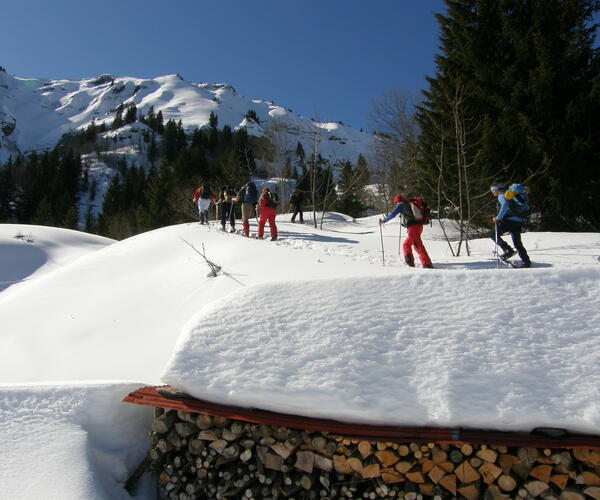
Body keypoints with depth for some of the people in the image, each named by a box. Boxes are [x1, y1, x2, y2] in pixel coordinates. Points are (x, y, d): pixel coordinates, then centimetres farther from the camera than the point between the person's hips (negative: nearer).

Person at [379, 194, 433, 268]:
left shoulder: (400, 205, 3)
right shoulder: (409, 204, 25)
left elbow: (393, 214, -4)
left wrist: (383, 221, 7)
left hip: (413, 227, -8)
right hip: (419, 226, 8)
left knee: (418, 246, -12)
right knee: (406, 244, 20)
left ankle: (427, 264, -18)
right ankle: (410, 262, 20)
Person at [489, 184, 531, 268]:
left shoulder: (501, 195, 0)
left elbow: (505, 205, -20)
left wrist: (498, 217, -22)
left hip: (510, 221, -9)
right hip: (518, 221, 9)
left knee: (493, 234, 0)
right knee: (517, 243, 12)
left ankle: (508, 250, -11)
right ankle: (527, 262, 7)